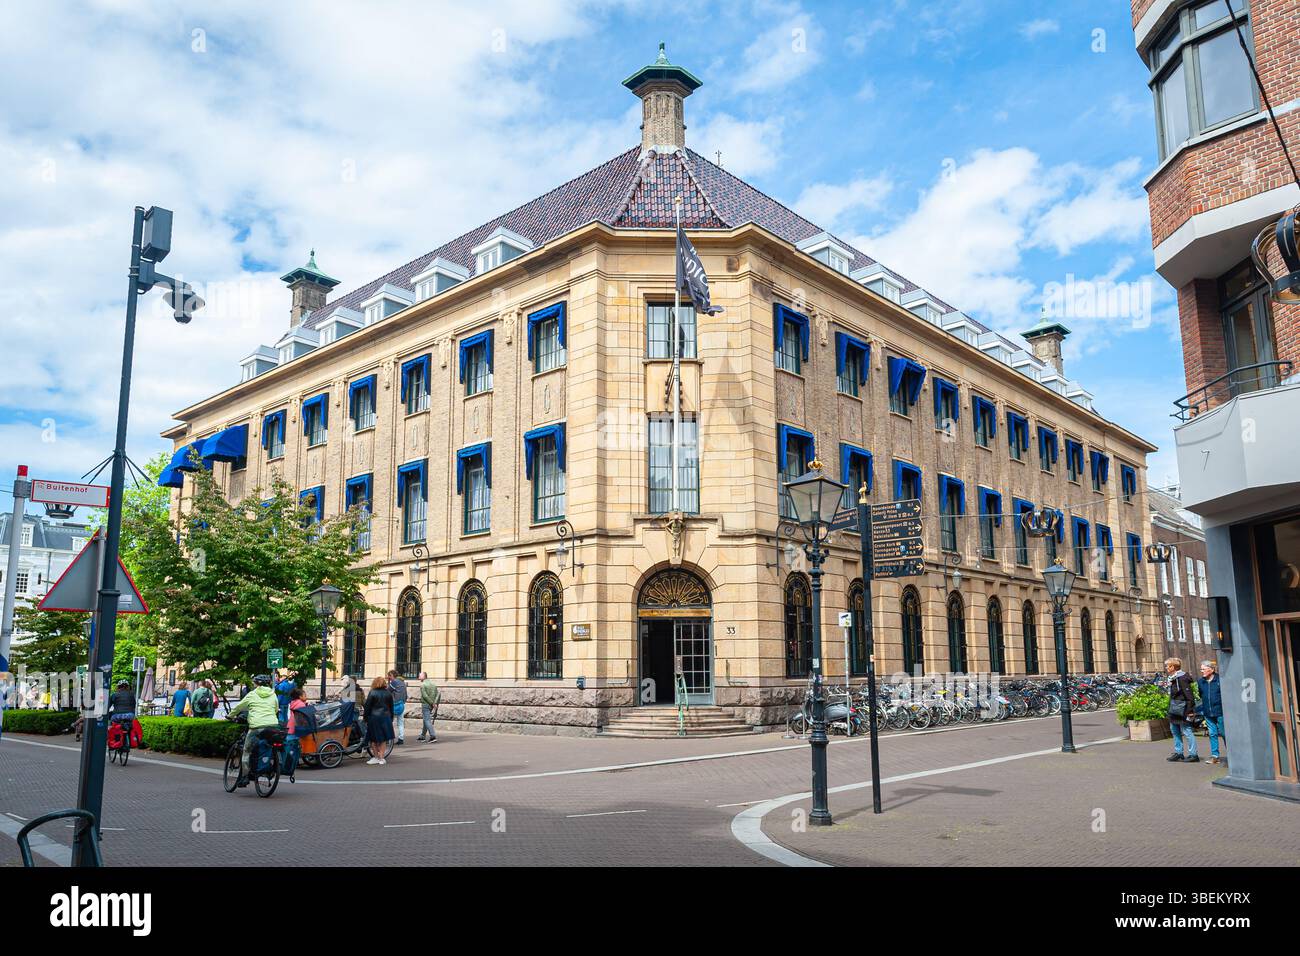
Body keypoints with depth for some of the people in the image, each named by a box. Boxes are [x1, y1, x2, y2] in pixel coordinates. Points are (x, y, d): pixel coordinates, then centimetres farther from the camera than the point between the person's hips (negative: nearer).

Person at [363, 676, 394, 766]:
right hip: (385, 717, 3)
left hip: (374, 717, -3)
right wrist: (391, 718, 19)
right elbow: (391, 707, 11)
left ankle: (376, 757, 8)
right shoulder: (388, 693, 4)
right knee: (383, 739, 10)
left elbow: (367, 707, -5)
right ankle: (381, 757, 9)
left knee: (373, 739, 7)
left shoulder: (372, 693, -7)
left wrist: (365, 718, 2)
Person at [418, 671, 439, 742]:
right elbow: (437, 694, 3)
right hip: (431, 706, 7)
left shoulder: (422, 684, -10)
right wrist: (435, 703, -5)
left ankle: (433, 736, -17)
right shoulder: (433, 684, 11)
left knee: (427, 720, -7)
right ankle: (423, 736, 27)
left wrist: (432, 703, -14)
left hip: (425, 704, -7)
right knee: (425, 719, 19)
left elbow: (425, 696, -18)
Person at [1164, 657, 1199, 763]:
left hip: (1182, 709, -10)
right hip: (1175, 710, 10)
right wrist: (1170, 707, 20)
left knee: (1186, 731, -4)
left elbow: (1189, 696, -19)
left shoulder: (1181, 678, -17)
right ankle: (1178, 753, 24)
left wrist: (1189, 711, -21)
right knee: (1174, 730, 15)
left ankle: (1193, 755, 2)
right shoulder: (1173, 678, 12)